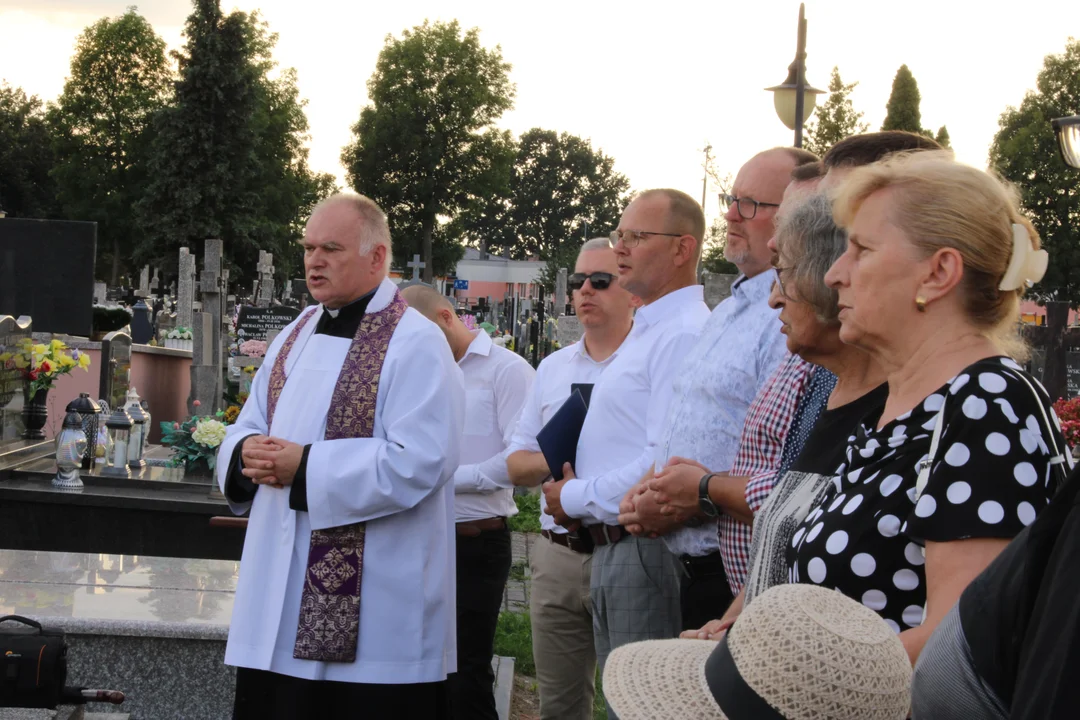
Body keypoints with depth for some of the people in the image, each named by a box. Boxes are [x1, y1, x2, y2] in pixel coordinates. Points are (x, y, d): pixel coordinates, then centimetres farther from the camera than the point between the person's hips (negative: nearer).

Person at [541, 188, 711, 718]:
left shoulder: (684, 334, -16)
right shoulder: (644, 333, 19)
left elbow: (665, 465, -26)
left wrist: (577, 499, -12)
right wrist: (579, 496, 8)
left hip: (648, 550, -11)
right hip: (611, 550, 11)